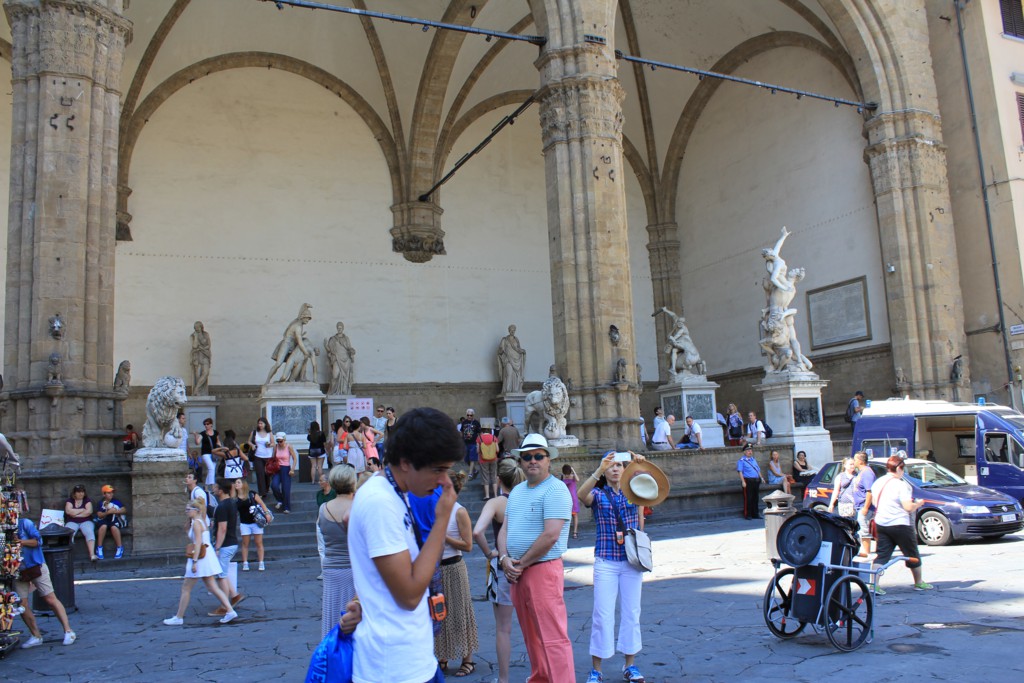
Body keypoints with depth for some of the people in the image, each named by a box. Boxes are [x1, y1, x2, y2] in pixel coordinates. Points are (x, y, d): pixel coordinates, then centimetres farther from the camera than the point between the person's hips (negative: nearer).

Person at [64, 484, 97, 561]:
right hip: (72, 522, 0)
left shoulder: (87, 500, 9)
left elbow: (89, 511, -7)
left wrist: (75, 513, -6)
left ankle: (92, 554, -43)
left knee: (89, 532, -31)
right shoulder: (70, 500, 9)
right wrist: (82, 510, -4)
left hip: (85, 521, 0)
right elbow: (68, 511, -10)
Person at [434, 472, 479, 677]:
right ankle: (442, 659, 22)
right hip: (436, 567, 6)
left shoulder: (459, 512, -11)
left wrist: (444, 537, -18)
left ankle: (467, 660, 13)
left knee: (458, 613, 2)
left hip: (453, 568, -6)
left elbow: (467, 545, -14)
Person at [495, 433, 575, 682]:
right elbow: (505, 529, 14)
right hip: (516, 571, 8)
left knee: (552, 636, -8)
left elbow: (551, 535, -20)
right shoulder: (517, 491, 14)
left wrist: (522, 563, -13)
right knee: (531, 634, 17)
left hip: (543, 570, -8)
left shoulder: (555, 490, -12)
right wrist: (505, 559, -5)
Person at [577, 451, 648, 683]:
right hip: (605, 562, -2)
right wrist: (599, 470, -37)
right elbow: (581, 494, -24)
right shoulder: (597, 494, -1)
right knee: (602, 614, -1)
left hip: (632, 561, 2)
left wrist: (641, 465, -31)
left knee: (631, 612, 9)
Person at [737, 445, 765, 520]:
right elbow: (740, 471, -10)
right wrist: (743, 481, -18)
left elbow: (758, 470, 25)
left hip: (756, 481, 7)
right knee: (748, 499, -5)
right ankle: (747, 515, 1)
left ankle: (755, 514, 19)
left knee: (755, 498, 11)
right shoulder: (741, 461, -3)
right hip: (748, 481, -7)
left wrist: (761, 478, 13)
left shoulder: (753, 460, 20)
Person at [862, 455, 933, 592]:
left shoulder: (877, 482, 6)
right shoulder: (901, 485, -16)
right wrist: (918, 503, -1)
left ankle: (873, 583, -9)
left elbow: (874, 502, 16)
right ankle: (919, 583, 28)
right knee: (912, 554, 14)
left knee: (882, 554, 5)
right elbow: (908, 507, -19)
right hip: (899, 524, -6)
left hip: (880, 523, 6)